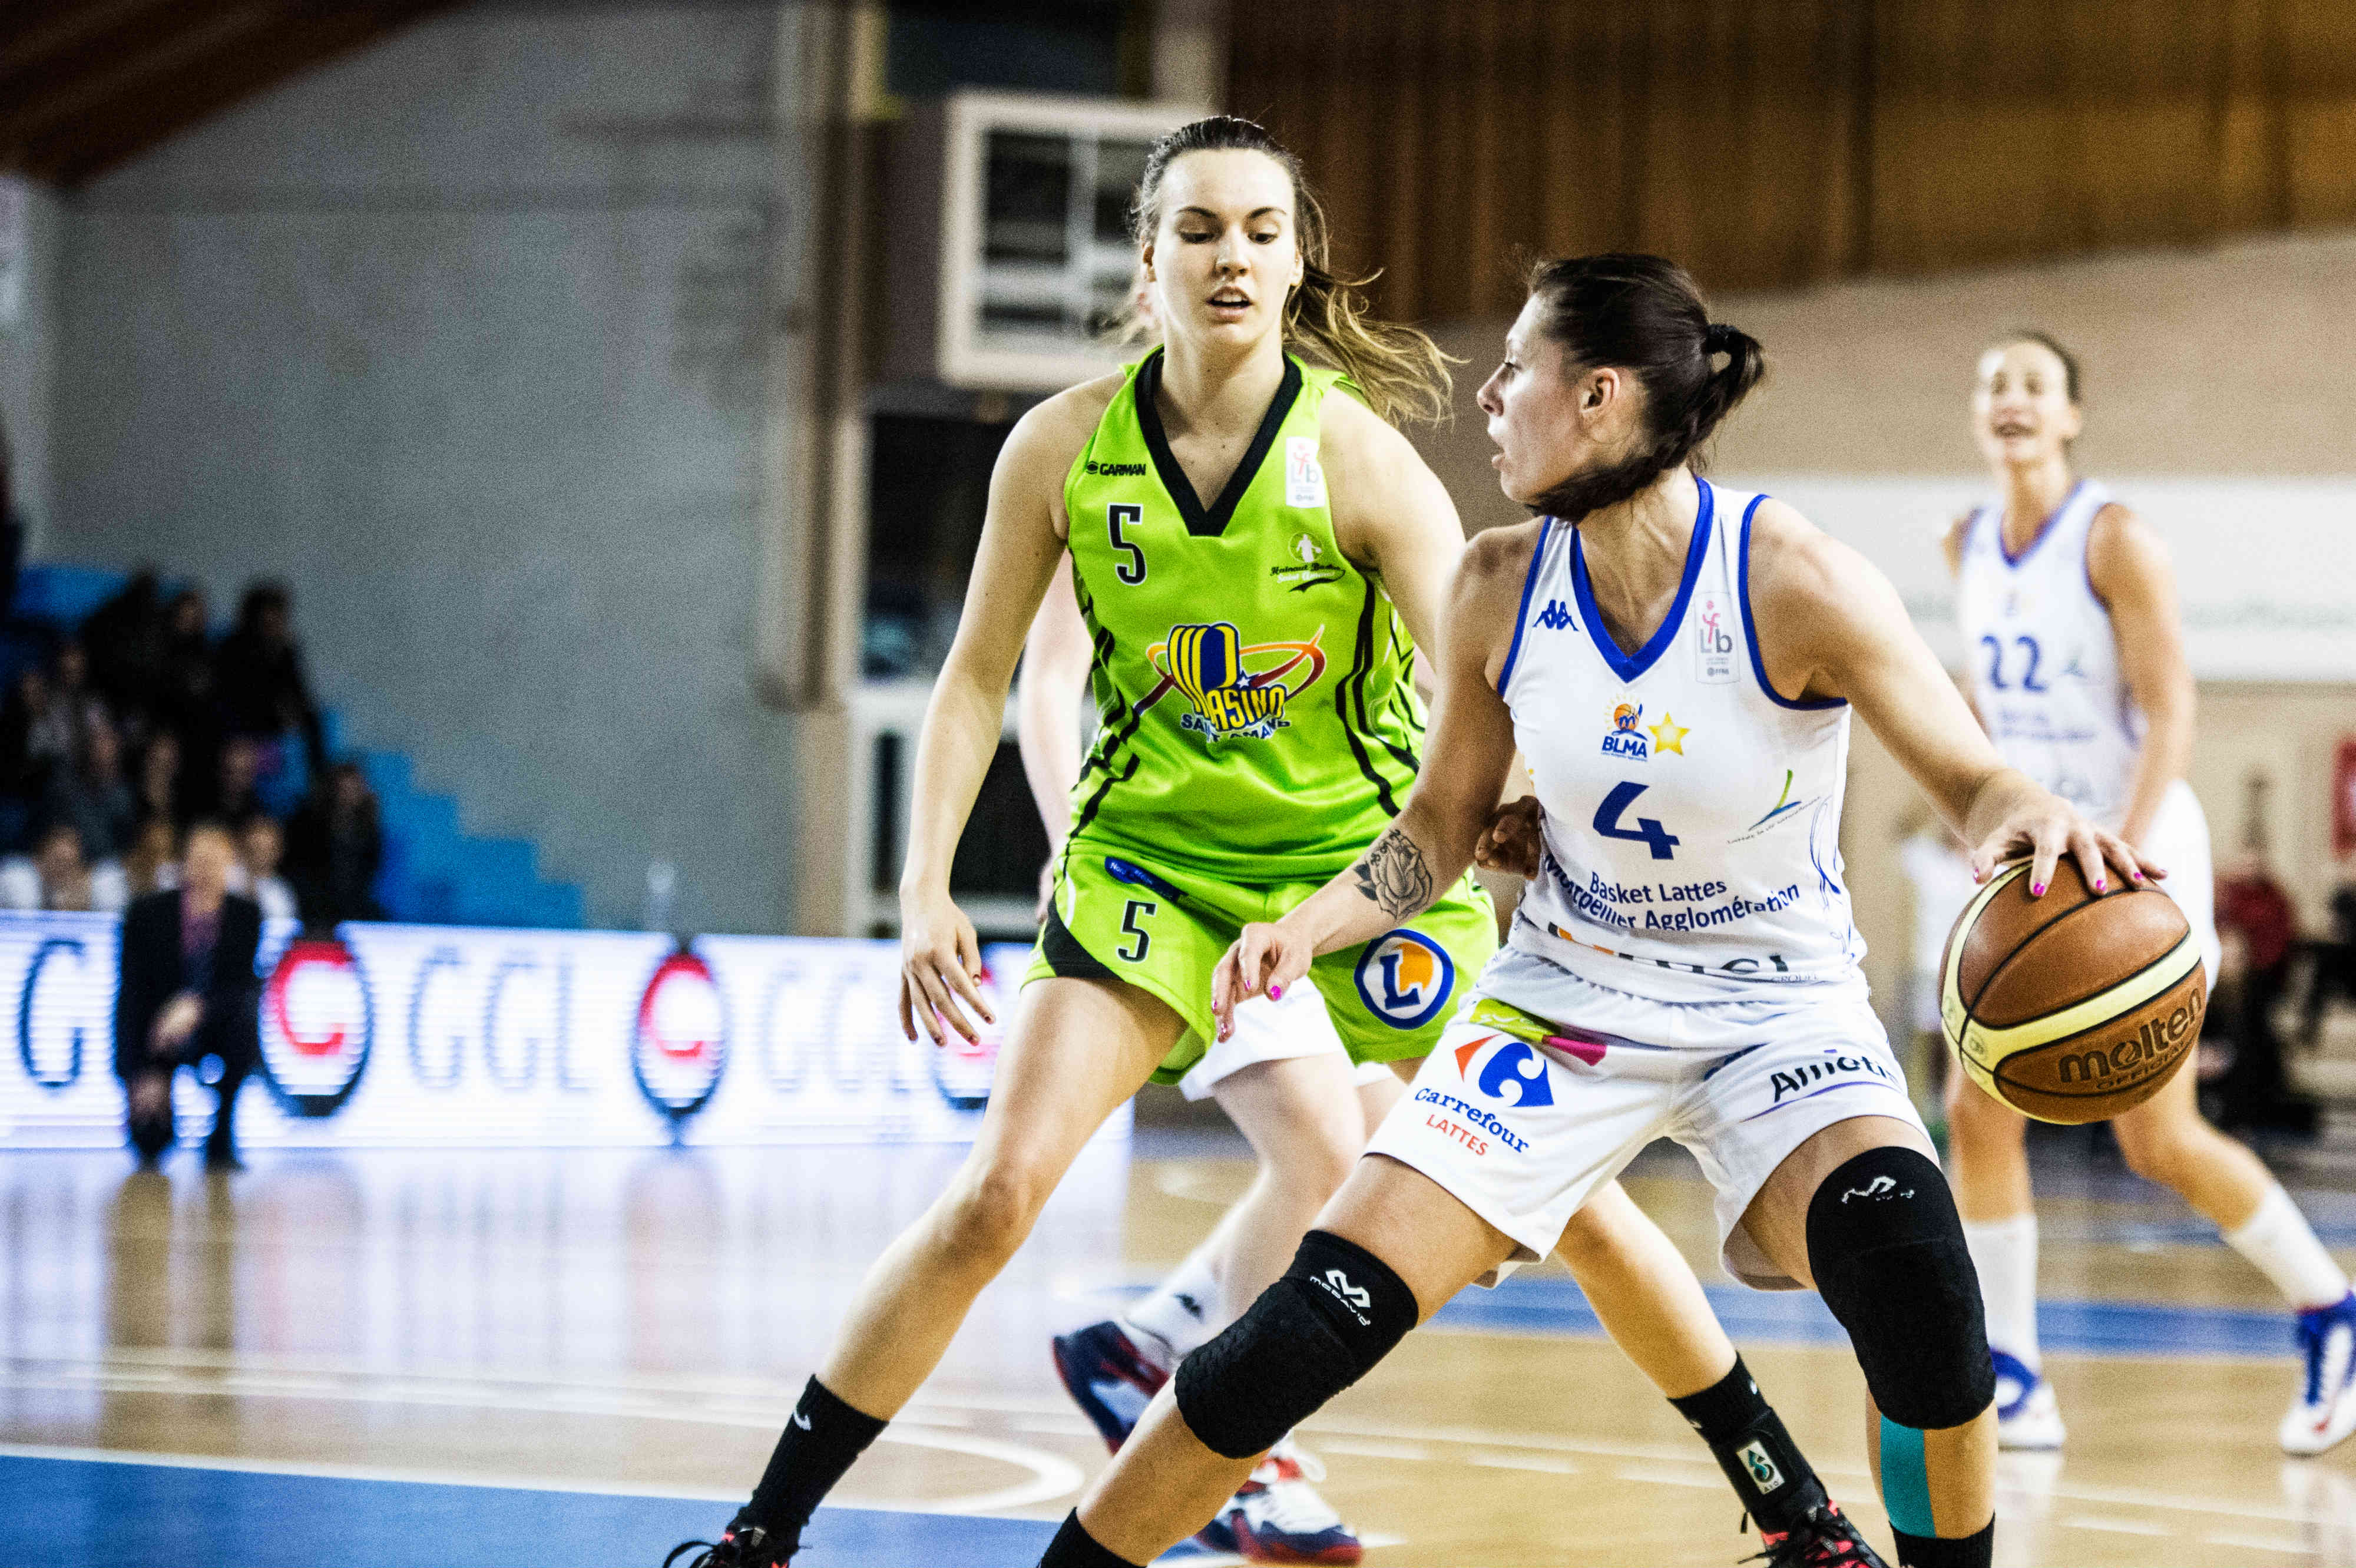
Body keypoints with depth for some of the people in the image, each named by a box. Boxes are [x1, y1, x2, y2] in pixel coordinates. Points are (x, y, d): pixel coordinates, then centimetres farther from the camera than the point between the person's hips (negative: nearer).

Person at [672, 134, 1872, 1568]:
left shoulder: (1359, 457, -18)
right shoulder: (1065, 448, -11)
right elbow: (978, 676, -1)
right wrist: (926, 891, -10)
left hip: (1363, 845, -1)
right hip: (1150, 850, 1)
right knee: (995, 1193, -13)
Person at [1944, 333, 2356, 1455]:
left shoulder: (2116, 540, -13)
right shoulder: (1969, 550, 6)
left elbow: (2169, 712, -19)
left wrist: (2119, 858, -29)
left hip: (2138, 854, -6)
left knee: (2160, 1142, -5)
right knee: (1976, 1112, -5)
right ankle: (2010, 1383, 1)